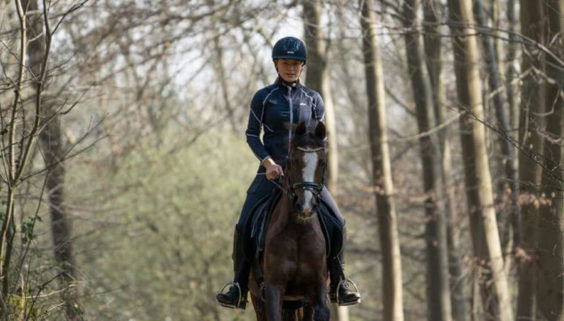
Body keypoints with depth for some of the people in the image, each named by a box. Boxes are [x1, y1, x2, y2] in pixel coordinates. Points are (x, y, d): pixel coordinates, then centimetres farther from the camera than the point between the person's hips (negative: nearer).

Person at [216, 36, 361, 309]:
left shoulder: (313, 99, 8)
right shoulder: (263, 98, 3)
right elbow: (251, 134, 2)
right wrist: (267, 161, -13)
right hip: (271, 171, -1)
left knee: (336, 223, -11)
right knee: (244, 227, -14)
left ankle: (338, 285, 1)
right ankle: (239, 289, -4)